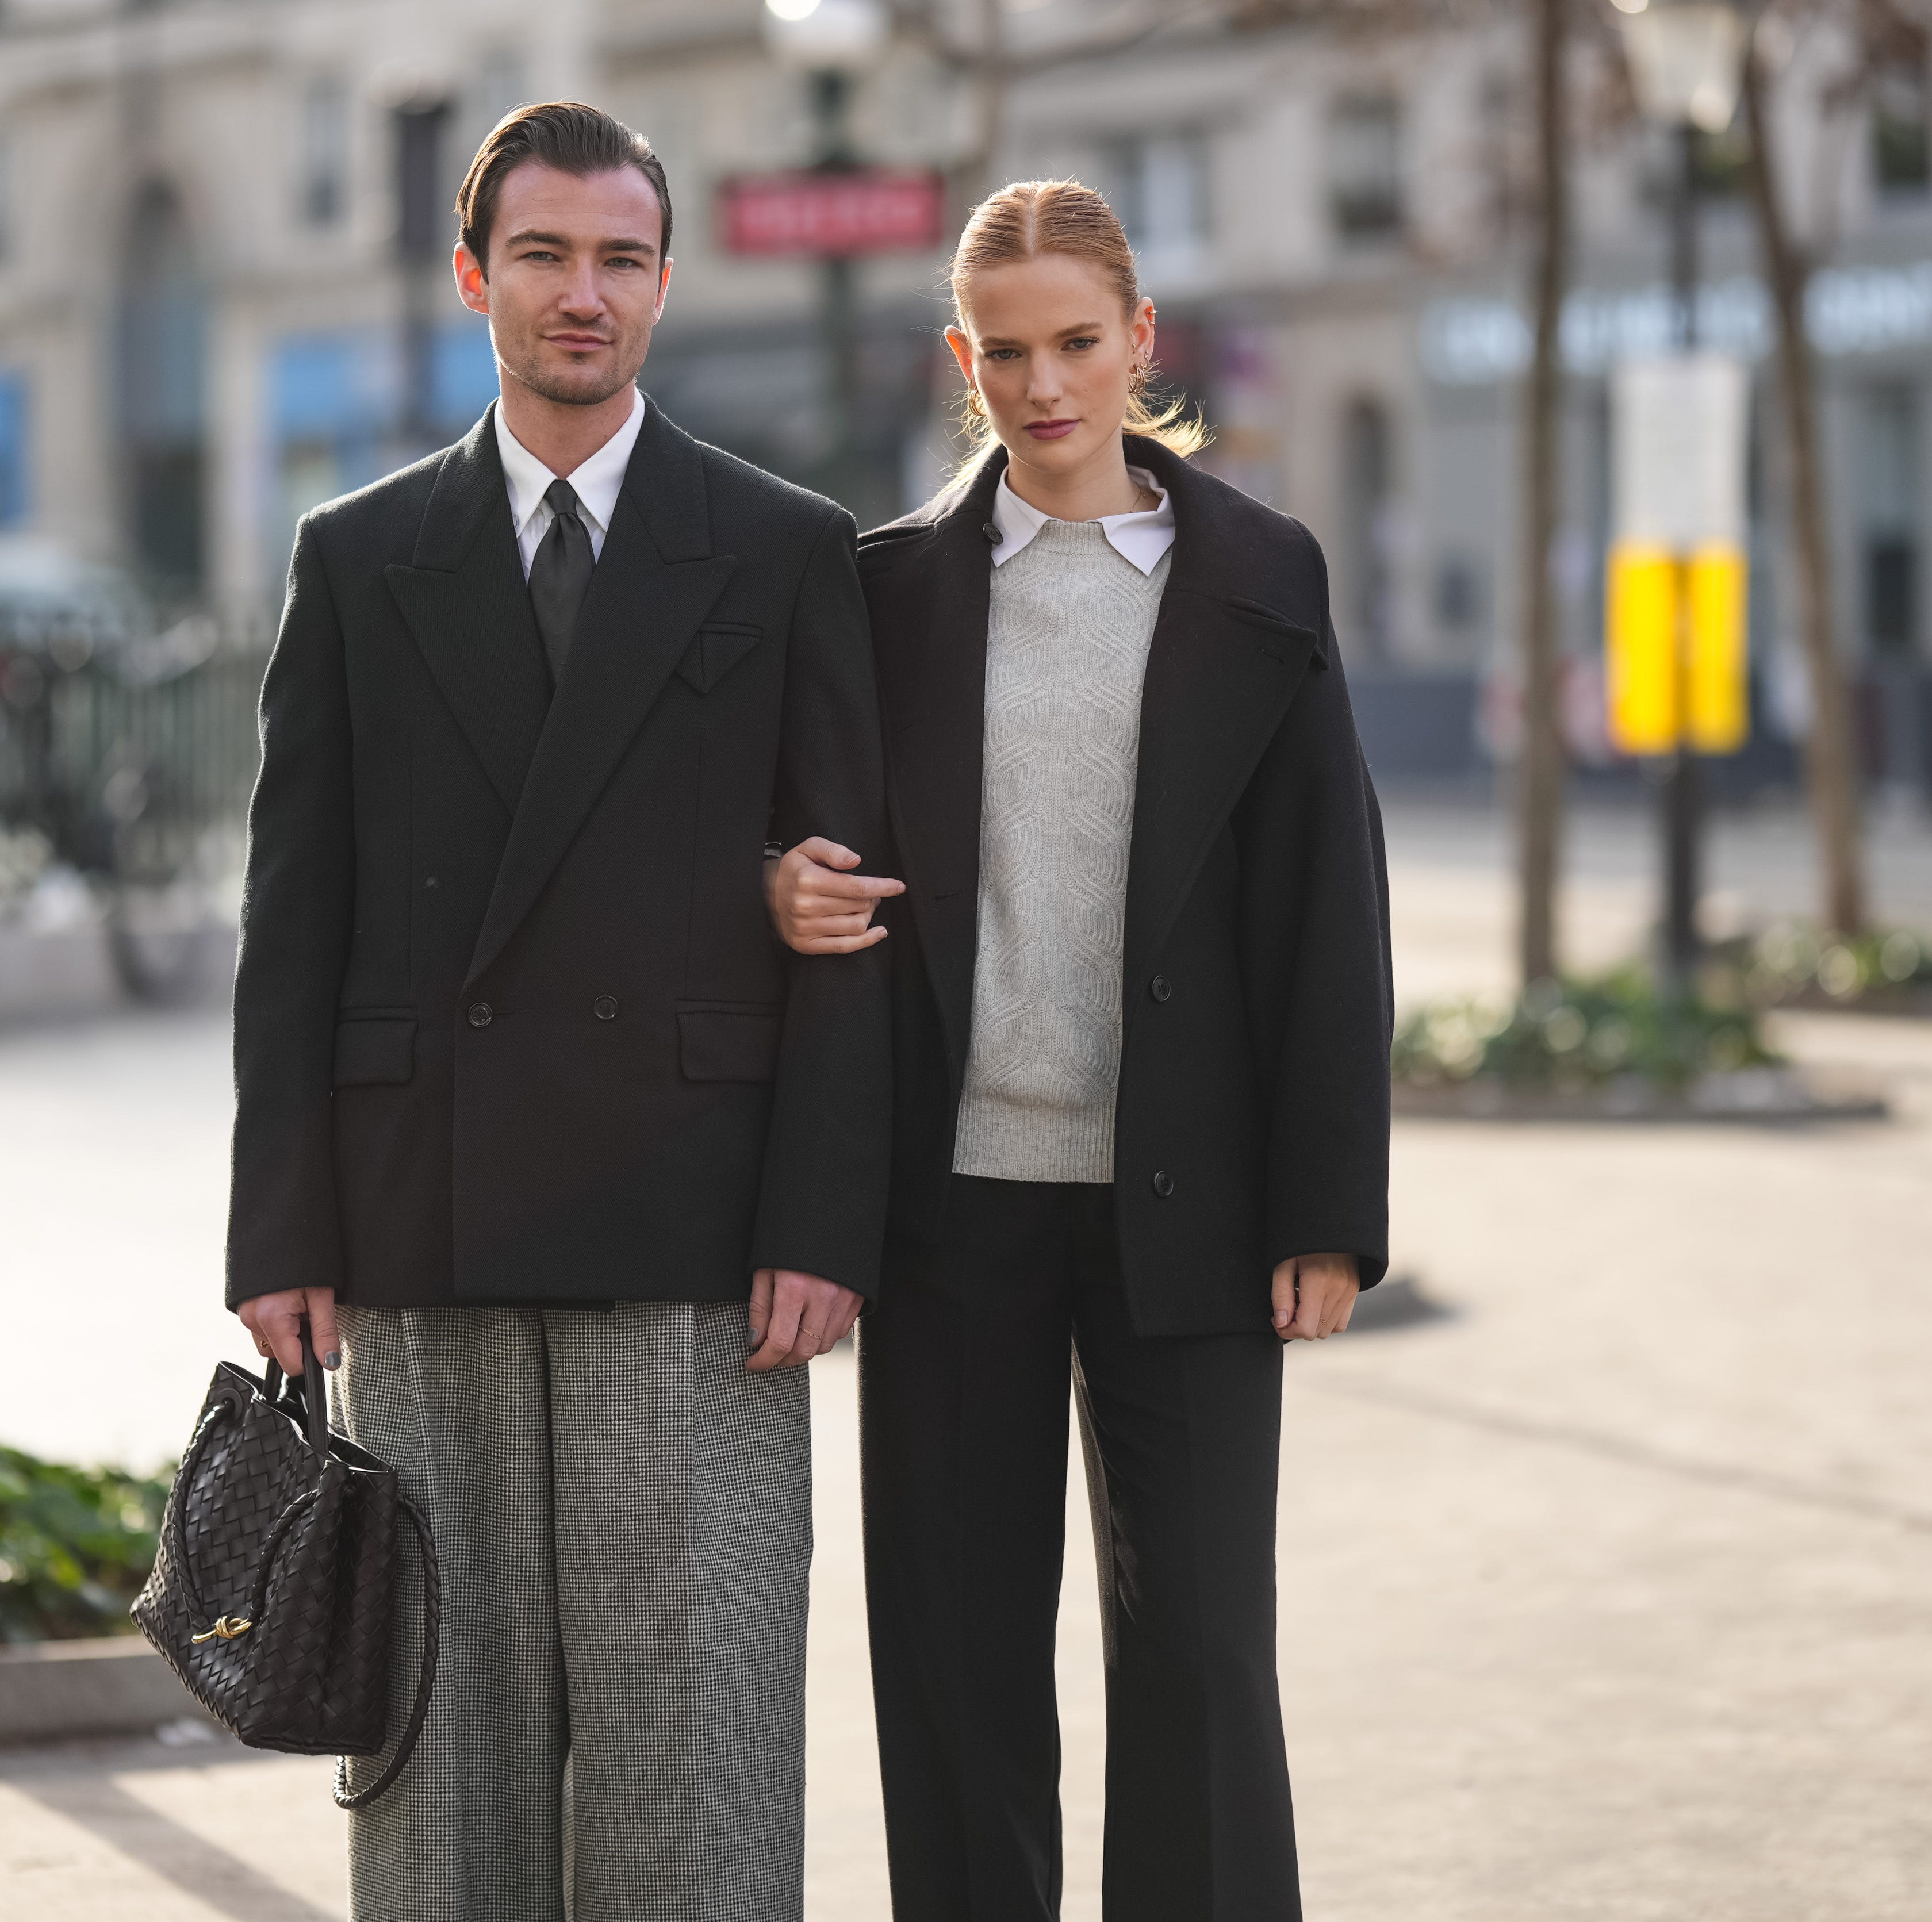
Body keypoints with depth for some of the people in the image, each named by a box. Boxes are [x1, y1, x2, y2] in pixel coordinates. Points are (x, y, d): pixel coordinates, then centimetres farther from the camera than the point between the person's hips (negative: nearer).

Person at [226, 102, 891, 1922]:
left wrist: (825, 1225, -7)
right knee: (442, 1715, 4)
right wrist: (281, 1234, 1)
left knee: (691, 1708, -2)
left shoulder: (787, 555, 5)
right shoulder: (359, 558, 10)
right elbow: (293, 915, 8)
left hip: (688, 1235, -2)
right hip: (424, 1235, 2)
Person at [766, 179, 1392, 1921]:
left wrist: (1329, 1211, -5)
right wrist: (790, 890, -10)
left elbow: (1328, 907, 0)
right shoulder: (897, 582, 7)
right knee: (957, 1644, 5)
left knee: (1196, 1633, -2)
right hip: (955, 1189, 2)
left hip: (1176, 1198, -2)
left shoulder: (1256, 580, 2)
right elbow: (837, 849, 16)